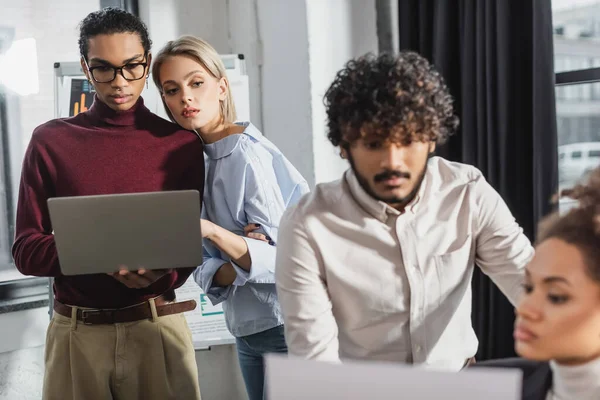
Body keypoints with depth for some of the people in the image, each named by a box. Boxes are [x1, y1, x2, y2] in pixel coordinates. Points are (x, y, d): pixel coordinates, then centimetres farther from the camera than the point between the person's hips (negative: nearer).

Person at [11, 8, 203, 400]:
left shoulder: (181, 144, 1)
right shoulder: (51, 140, 2)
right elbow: (26, 249, 0)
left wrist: (161, 272, -20)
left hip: (157, 327, 0)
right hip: (75, 333, 0)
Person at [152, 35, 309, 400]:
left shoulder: (247, 154, -17)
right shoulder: (201, 159, 6)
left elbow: (283, 258, -21)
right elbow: (205, 270, 2)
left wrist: (211, 231, -34)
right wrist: (238, 266, -20)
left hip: (284, 327, -7)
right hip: (247, 330, 7)